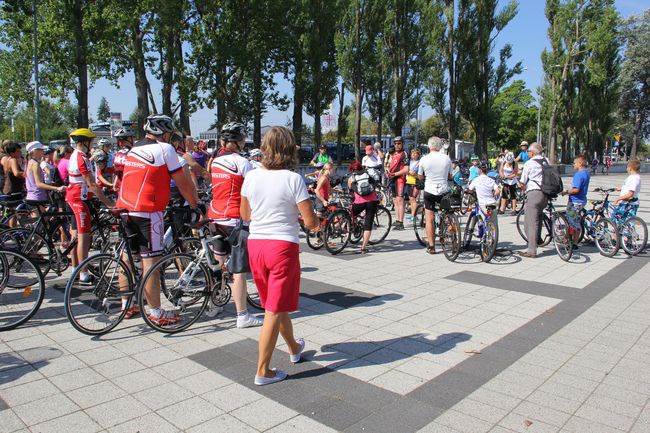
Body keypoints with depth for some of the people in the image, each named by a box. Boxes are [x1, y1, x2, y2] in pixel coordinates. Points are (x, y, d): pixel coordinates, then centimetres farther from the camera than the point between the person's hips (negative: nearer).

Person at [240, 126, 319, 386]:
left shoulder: (252, 177, 1)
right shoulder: (293, 179, -12)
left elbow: (245, 214, 13)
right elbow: (310, 221, -12)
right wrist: (317, 224, 11)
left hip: (255, 245, 6)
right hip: (283, 246, -5)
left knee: (276, 304, 22)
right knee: (274, 311, 4)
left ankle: (294, 348, 44)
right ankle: (263, 371, 12)